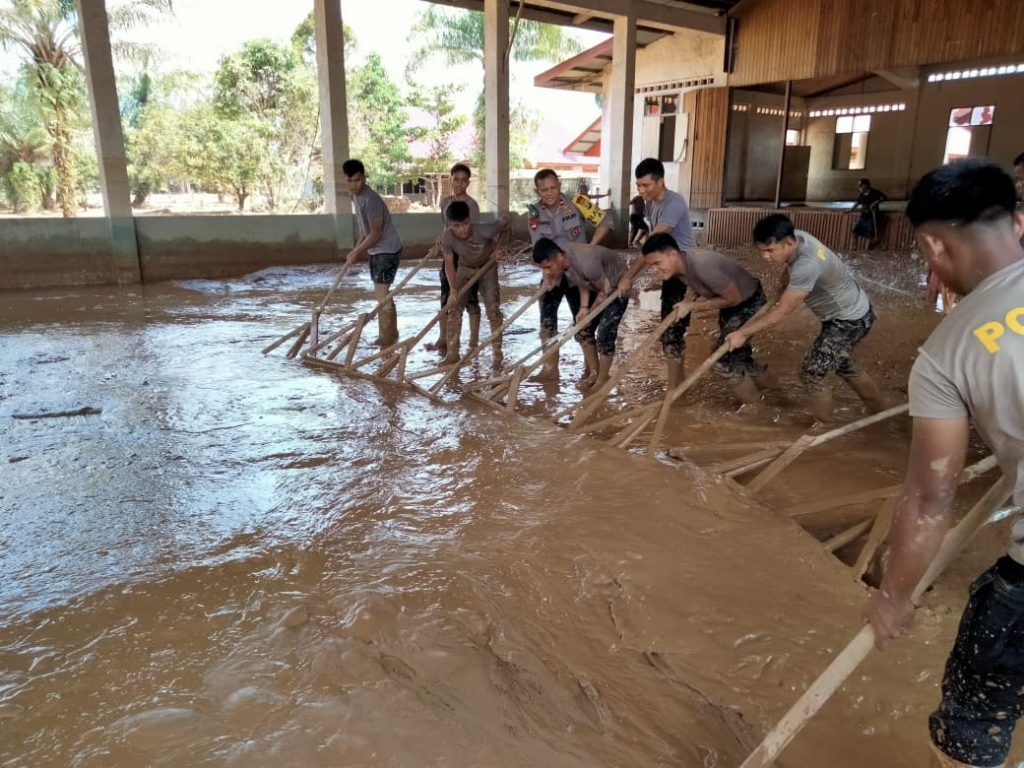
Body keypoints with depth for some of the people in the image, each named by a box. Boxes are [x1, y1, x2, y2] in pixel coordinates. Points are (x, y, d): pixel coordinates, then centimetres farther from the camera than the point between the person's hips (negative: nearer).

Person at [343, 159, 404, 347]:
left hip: (387, 250, -10)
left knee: (382, 294, -10)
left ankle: (388, 340, -4)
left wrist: (356, 252, -15)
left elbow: (376, 234, -23)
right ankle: (389, 336, 25)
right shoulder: (354, 195, 6)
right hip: (376, 250, 10)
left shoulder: (371, 199, -24)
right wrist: (358, 249, 12)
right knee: (380, 294, 15)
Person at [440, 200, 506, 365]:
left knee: (493, 310, -9)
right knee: (454, 308, -4)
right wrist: (453, 290, -24)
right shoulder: (447, 237, -29)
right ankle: (452, 353, 3)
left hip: (487, 268, -2)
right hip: (464, 269, 2)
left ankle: (498, 353, -1)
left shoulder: (483, 231, -36)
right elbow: (449, 263, -17)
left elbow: (505, 224, -17)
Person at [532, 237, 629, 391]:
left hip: (616, 287, -8)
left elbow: (606, 289, -25)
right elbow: (583, 283, -5)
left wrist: (590, 313, -13)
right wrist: (584, 308, -17)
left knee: (604, 334, -13)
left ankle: (602, 379, 5)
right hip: (596, 287, 8)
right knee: (582, 331, 5)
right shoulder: (562, 259, -18)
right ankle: (594, 372, 22)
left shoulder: (586, 263, -40)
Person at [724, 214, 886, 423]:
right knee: (843, 364, 27)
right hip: (852, 313, 10)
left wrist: (743, 333, -27)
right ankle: (879, 412, 45)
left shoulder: (807, 265, -39)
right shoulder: (797, 237, -13)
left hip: (850, 320, -10)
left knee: (812, 372, -6)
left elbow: (782, 312, -33)